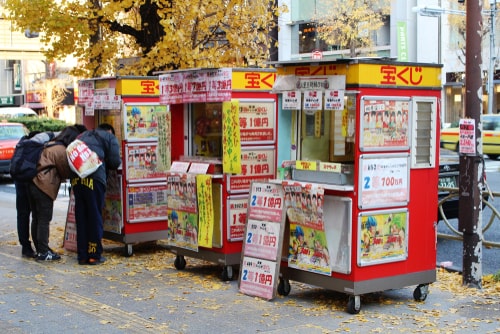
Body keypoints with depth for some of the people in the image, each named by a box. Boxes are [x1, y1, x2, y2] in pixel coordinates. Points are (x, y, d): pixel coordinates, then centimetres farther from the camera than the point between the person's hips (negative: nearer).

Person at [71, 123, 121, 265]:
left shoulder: (83, 136, 31)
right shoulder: (110, 137, 15)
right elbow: (115, 162, 4)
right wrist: (104, 162, 25)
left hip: (76, 177, 5)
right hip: (94, 178, -5)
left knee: (81, 216, 9)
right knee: (95, 216, 2)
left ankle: (82, 255, 13)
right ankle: (94, 255, 5)